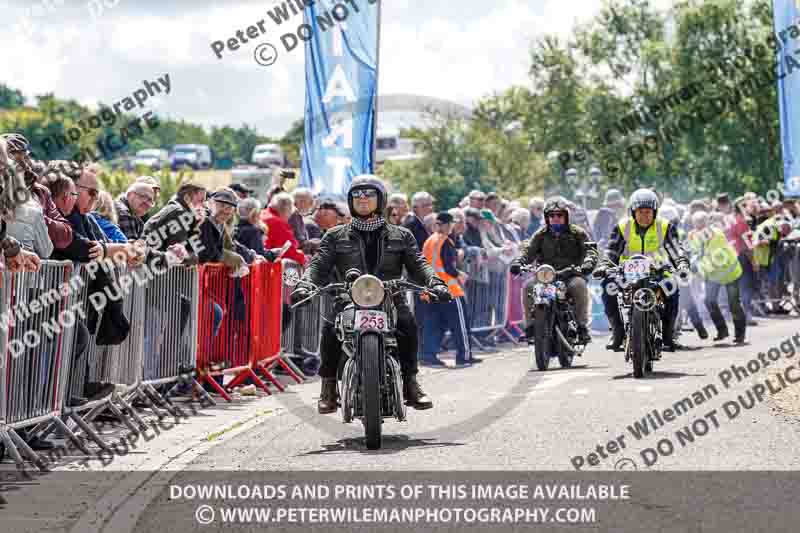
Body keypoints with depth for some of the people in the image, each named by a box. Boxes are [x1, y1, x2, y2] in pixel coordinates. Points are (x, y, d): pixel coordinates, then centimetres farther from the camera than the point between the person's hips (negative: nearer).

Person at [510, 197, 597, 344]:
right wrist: (518, 263, -19)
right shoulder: (541, 235, 14)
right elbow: (529, 250, 2)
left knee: (579, 285, -35)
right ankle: (530, 325, -14)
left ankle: (583, 326, -26)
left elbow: (590, 251, -2)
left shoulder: (577, 233, 9)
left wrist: (586, 265, -24)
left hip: (570, 275, -2)